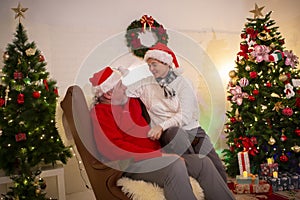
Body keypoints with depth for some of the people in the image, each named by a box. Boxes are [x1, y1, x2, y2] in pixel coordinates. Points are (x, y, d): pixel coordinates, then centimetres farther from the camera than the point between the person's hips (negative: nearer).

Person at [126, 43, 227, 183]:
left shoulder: (183, 83, 1)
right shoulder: (147, 84, 10)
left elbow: (185, 116, -11)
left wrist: (162, 126, -25)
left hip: (192, 130, 0)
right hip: (170, 134, 0)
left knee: (218, 173, -17)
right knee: (174, 132, -39)